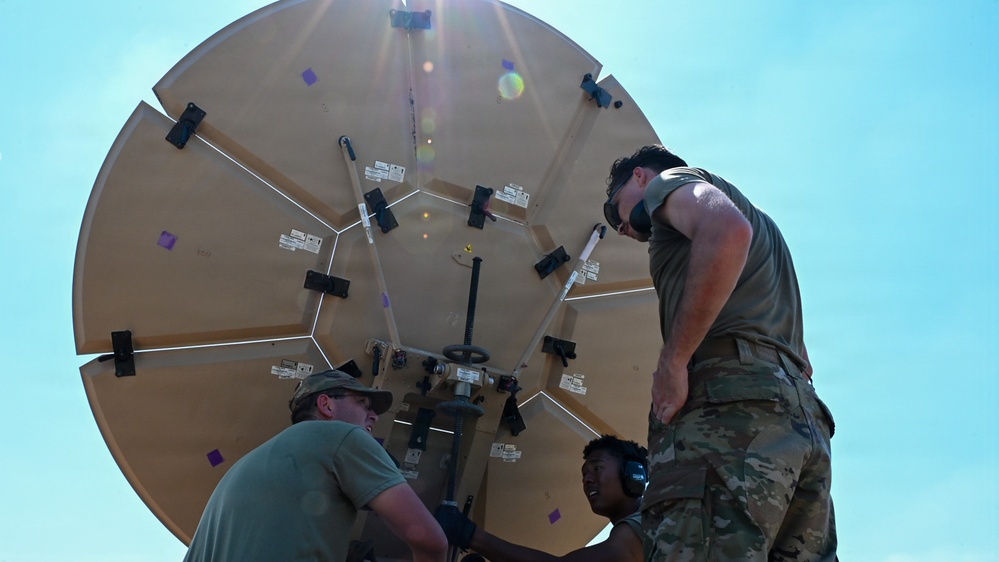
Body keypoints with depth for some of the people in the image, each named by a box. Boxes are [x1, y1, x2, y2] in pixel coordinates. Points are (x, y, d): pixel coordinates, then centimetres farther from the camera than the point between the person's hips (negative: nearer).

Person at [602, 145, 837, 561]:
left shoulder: (672, 181, 14)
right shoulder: (758, 217, 39)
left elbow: (728, 230, -14)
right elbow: (798, 356, 30)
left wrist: (672, 361, -12)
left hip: (728, 398, -9)